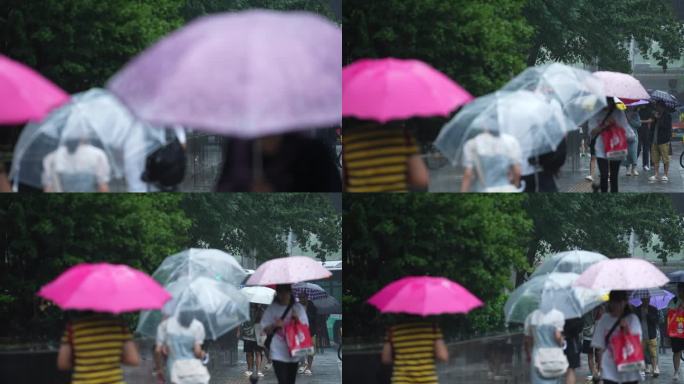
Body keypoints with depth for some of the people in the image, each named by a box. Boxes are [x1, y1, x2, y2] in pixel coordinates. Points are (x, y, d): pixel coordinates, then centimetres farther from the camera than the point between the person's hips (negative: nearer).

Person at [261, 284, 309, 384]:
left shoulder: (298, 308, 1)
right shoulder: (271, 309, -1)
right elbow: (265, 330, 2)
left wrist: (297, 320, -15)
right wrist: (274, 326, -18)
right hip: (278, 353, -3)